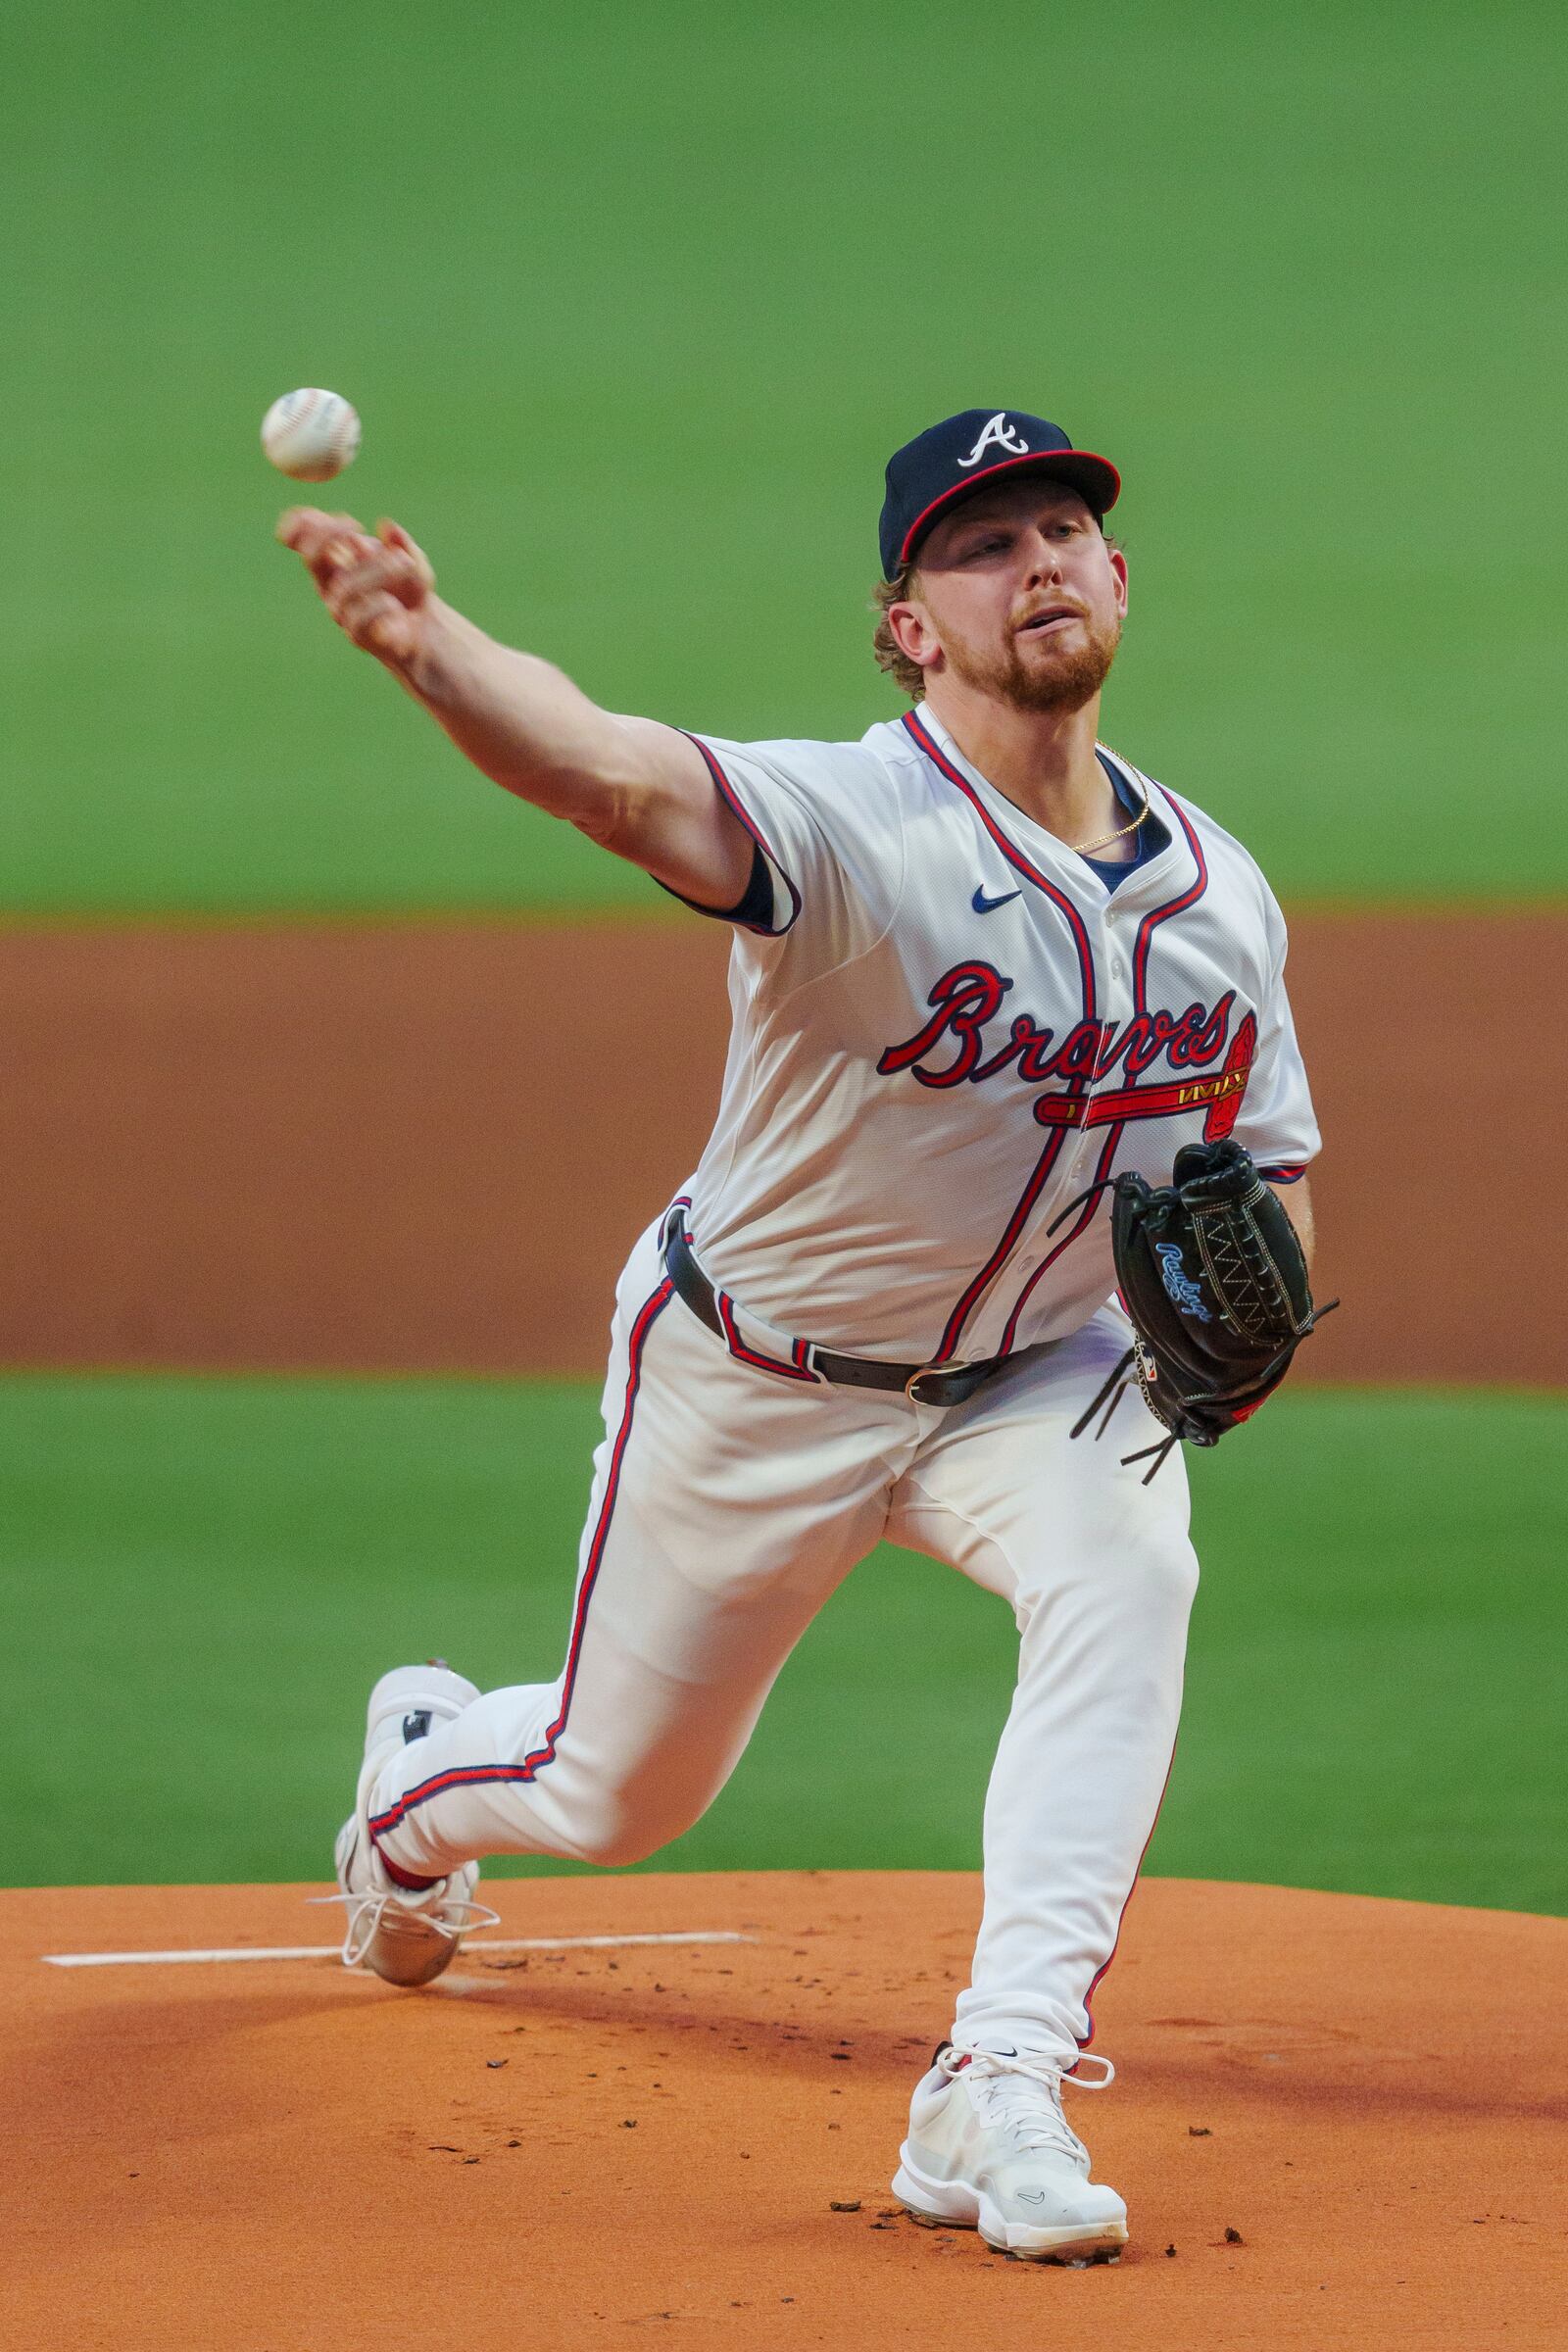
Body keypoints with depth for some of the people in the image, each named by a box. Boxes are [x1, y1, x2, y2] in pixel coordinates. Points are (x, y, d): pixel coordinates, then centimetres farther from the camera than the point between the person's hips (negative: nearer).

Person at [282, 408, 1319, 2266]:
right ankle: (421, 1777, 53)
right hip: (756, 1388, -3)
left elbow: (1270, 1166, 6)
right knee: (622, 1789, 14)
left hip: (1032, 1372, 3)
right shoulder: (850, 828, -29)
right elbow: (610, 772, -51)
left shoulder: (1220, 892, -9)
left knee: (1124, 1570, -30)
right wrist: (429, 647, -72)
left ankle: (999, 2092, -29)